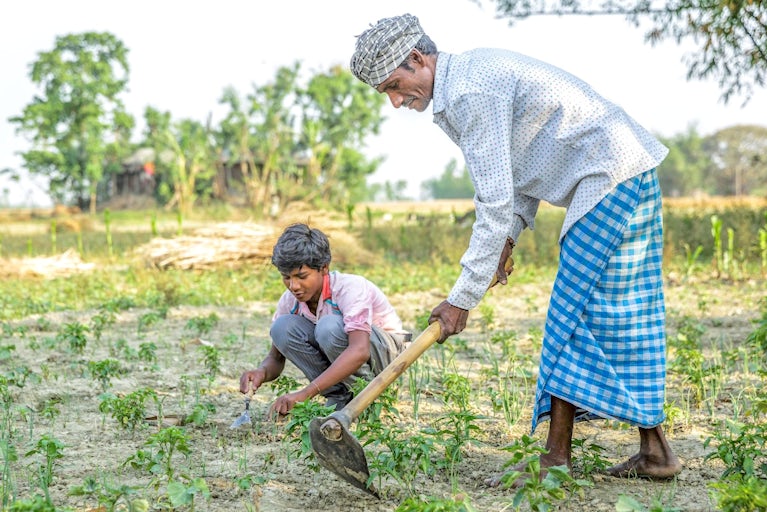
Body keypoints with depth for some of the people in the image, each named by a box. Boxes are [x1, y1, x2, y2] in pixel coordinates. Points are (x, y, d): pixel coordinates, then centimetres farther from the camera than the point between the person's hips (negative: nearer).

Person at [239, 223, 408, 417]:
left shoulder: (350, 288, -30)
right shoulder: (289, 301, -12)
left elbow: (359, 351, -45)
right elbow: (275, 358, -4)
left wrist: (305, 393, -52)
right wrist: (262, 372, -31)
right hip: (340, 360, 6)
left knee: (329, 326, -36)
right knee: (282, 327, -19)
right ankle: (340, 396, -9)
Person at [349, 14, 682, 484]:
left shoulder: (471, 92, -19)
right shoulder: (477, 69, 14)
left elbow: (496, 204, -22)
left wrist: (463, 298, -18)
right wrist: (512, 232, 11)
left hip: (609, 177, -10)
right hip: (632, 171, 10)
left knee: (573, 313, -9)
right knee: (629, 316, 10)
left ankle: (557, 457, -6)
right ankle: (654, 451, 13)